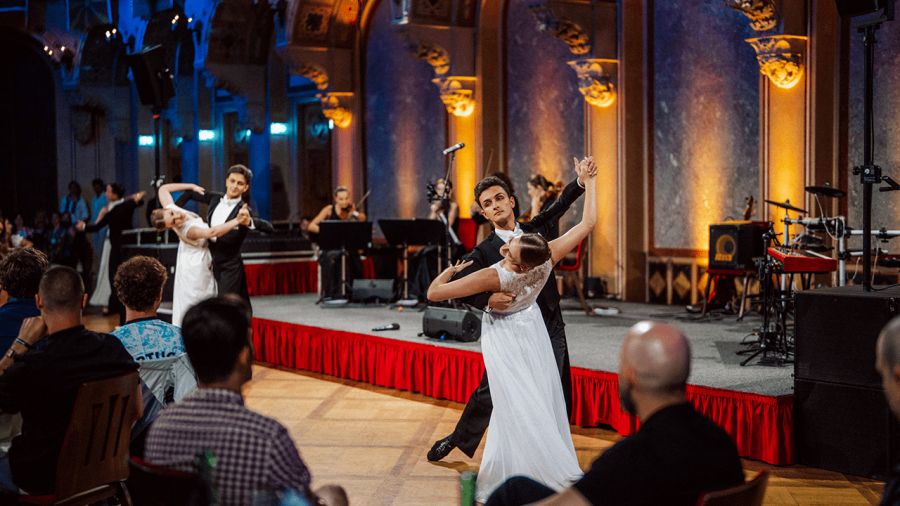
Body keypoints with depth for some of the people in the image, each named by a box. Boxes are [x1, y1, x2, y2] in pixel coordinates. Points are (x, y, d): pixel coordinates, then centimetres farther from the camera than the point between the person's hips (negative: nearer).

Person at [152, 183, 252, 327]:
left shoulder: (169, 208, -16)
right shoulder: (188, 231, -36)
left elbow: (163, 189, 0)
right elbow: (212, 232, -45)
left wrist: (192, 186, -3)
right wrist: (238, 221, -50)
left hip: (192, 262, 9)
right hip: (197, 265, -9)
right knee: (193, 300, -1)